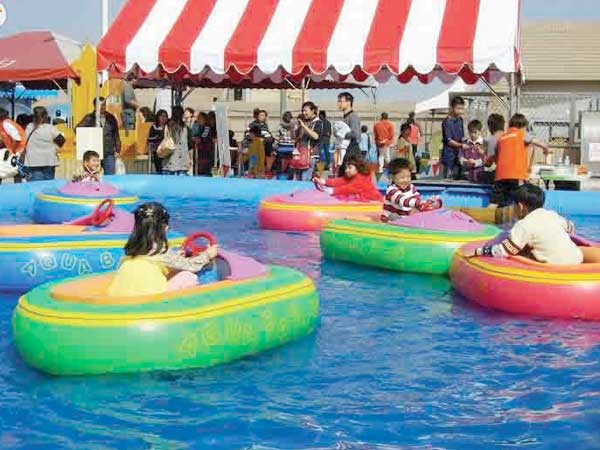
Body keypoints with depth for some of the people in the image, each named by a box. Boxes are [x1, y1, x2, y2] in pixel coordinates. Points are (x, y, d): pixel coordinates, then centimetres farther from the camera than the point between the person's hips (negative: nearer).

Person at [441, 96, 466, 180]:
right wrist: (461, 145, -27)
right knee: (448, 179, -4)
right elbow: (448, 141, -16)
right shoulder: (447, 122, -12)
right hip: (449, 156, -7)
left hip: (457, 156, 7)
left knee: (457, 178, 9)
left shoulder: (460, 120, 10)